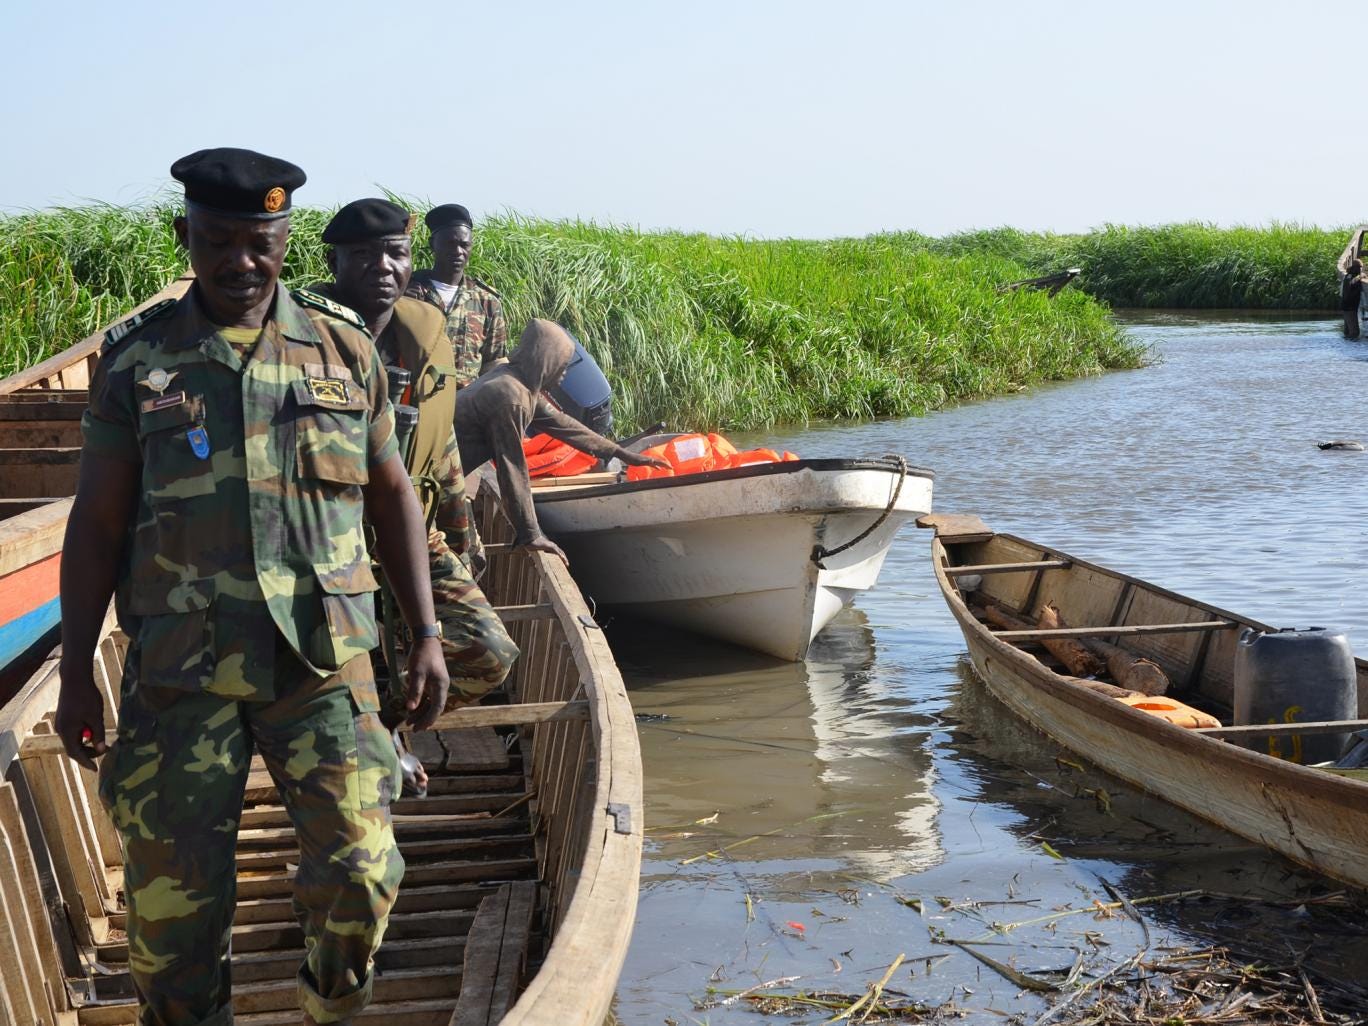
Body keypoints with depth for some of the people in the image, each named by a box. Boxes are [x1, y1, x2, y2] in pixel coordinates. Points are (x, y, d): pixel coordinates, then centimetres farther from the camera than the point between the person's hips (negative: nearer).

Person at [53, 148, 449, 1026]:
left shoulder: (344, 348, 5)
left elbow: (392, 494, 11)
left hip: (322, 660, 0)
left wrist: (426, 634, 7)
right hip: (180, 671, 0)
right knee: (172, 893, 5)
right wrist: (76, 677, 3)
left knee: (359, 870, -4)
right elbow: (96, 524, 5)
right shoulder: (136, 359, 3)